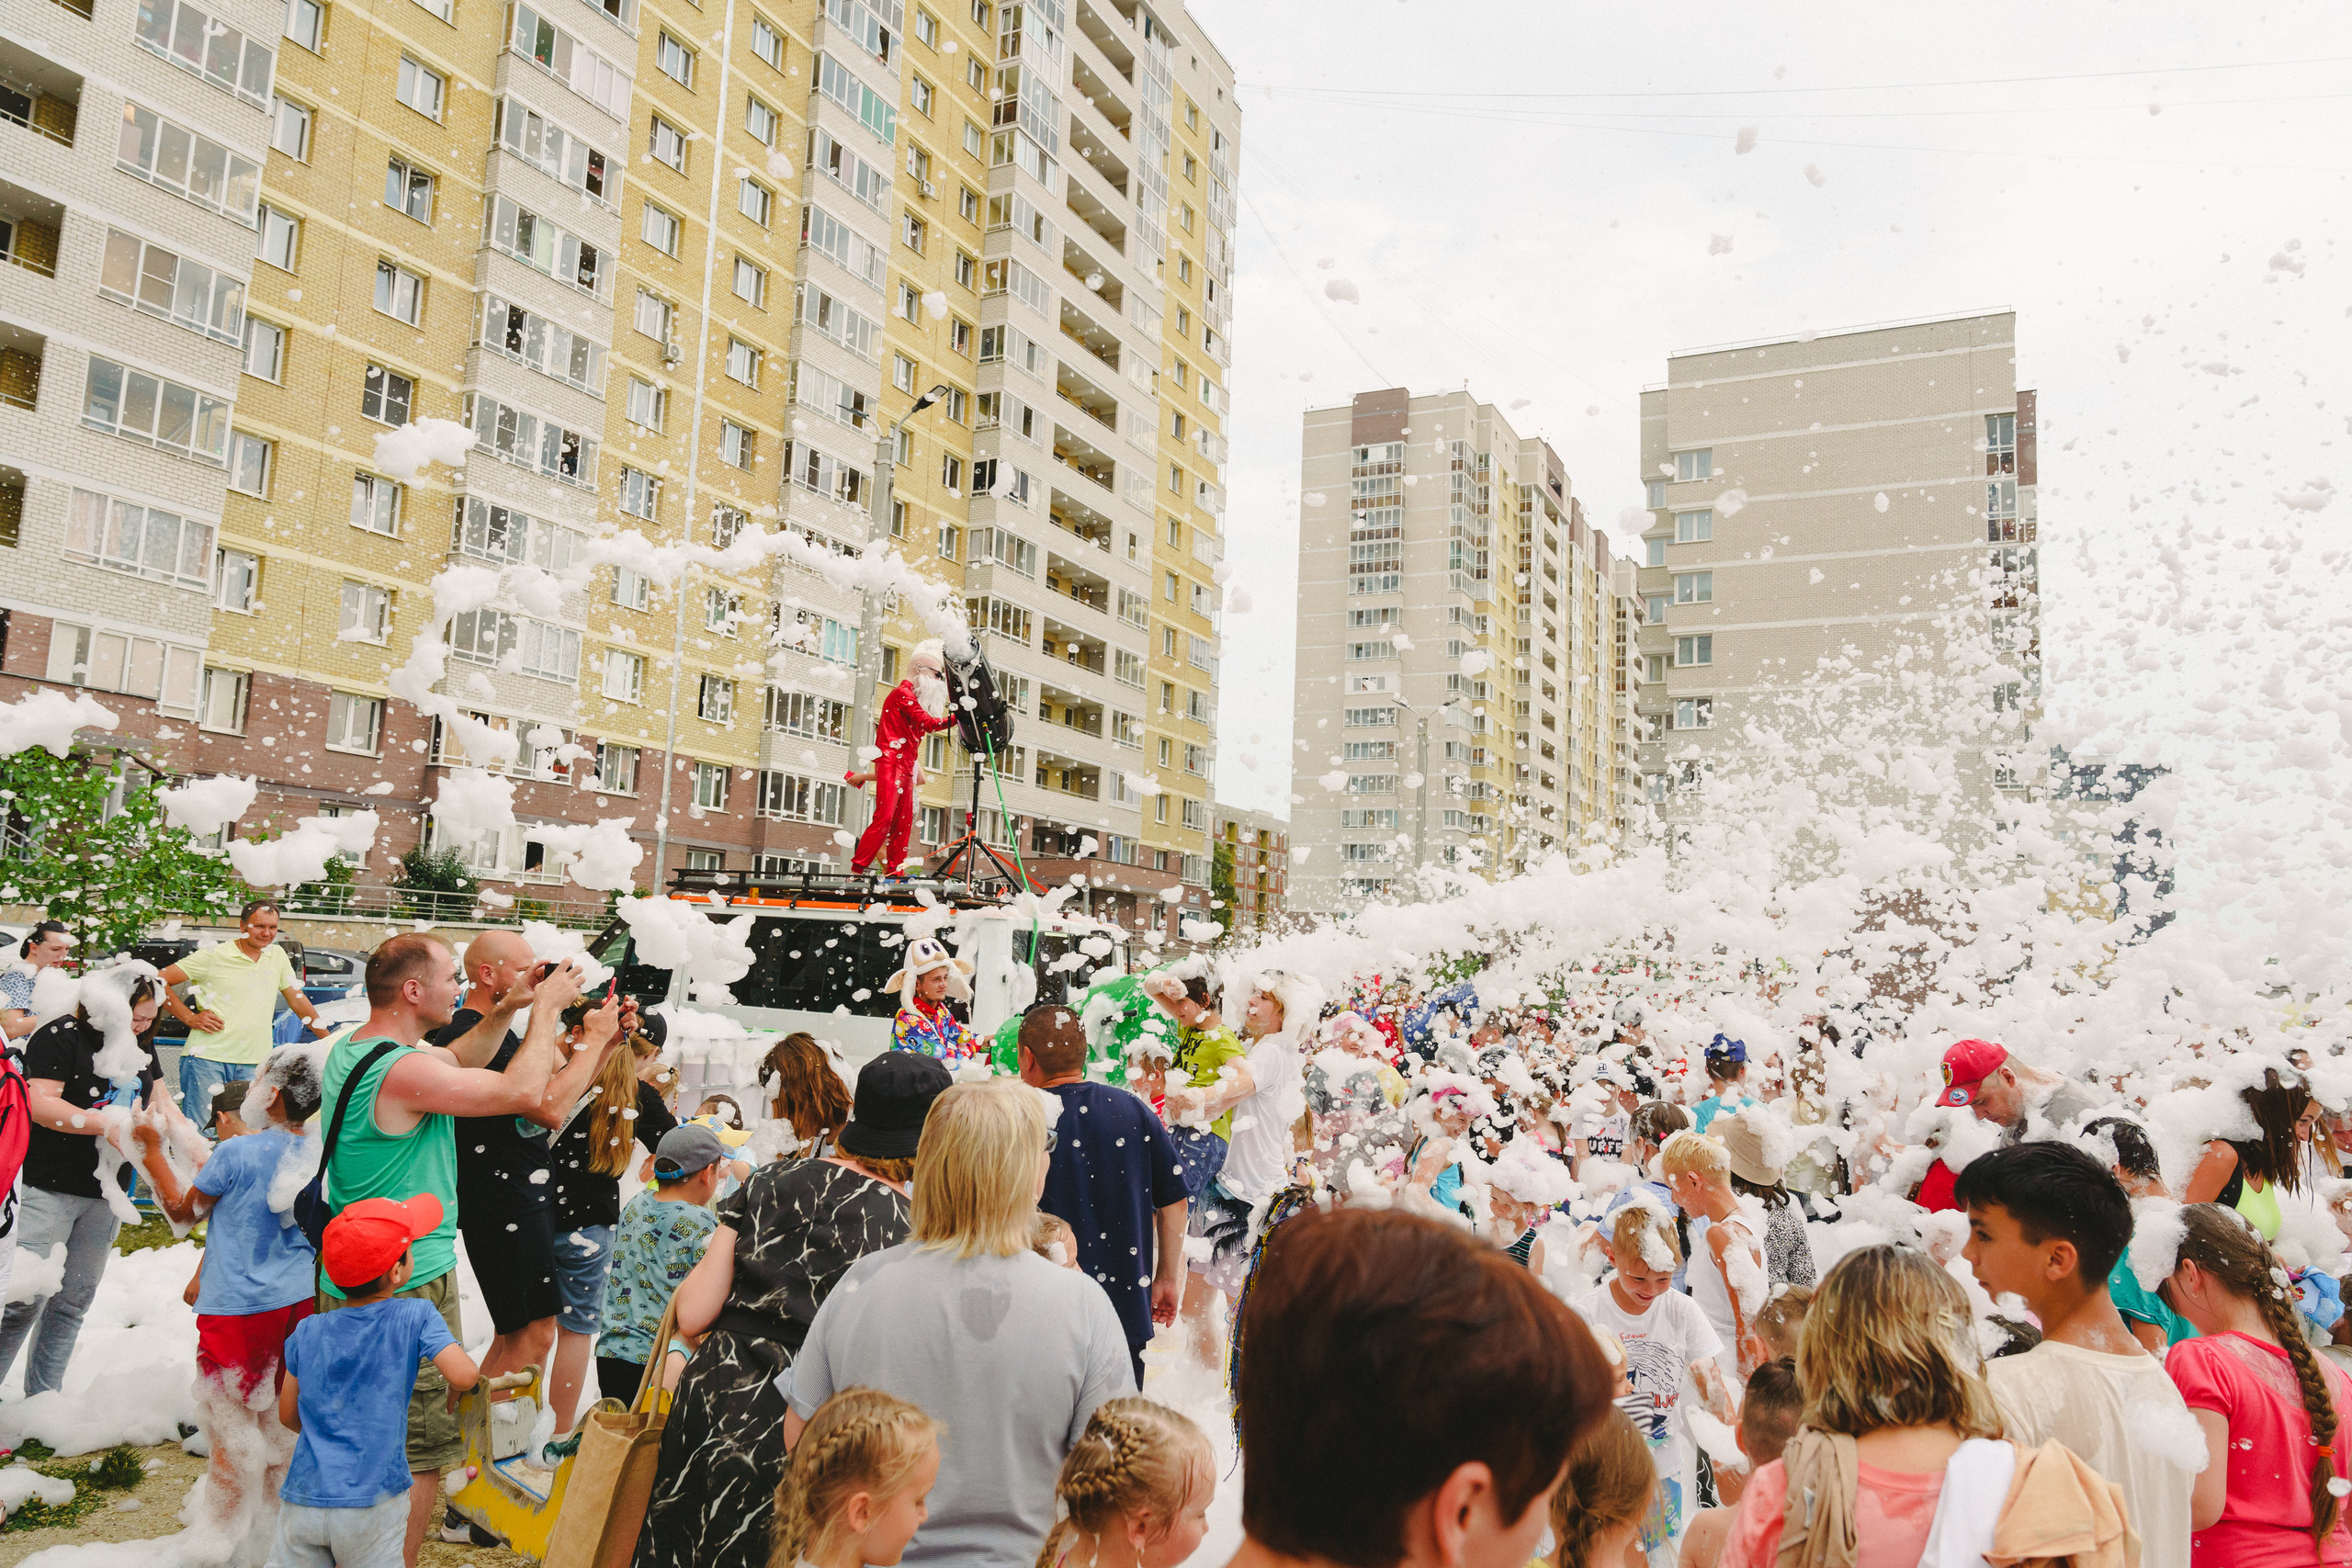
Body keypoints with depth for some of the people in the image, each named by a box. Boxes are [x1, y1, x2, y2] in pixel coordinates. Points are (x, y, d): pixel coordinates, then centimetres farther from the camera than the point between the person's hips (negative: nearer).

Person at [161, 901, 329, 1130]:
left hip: (254, 1064, 4)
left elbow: (298, 1000, 19)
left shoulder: (277, 955, 13)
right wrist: (190, 1018, -7)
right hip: (207, 1058, -3)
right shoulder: (214, 956, -2)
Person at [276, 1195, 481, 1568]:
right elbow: (463, 1375, -19)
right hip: (371, 1504, -4)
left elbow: (289, 1415, 16)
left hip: (302, 1498, 4)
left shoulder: (307, 1333, 5)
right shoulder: (415, 1316, -8)